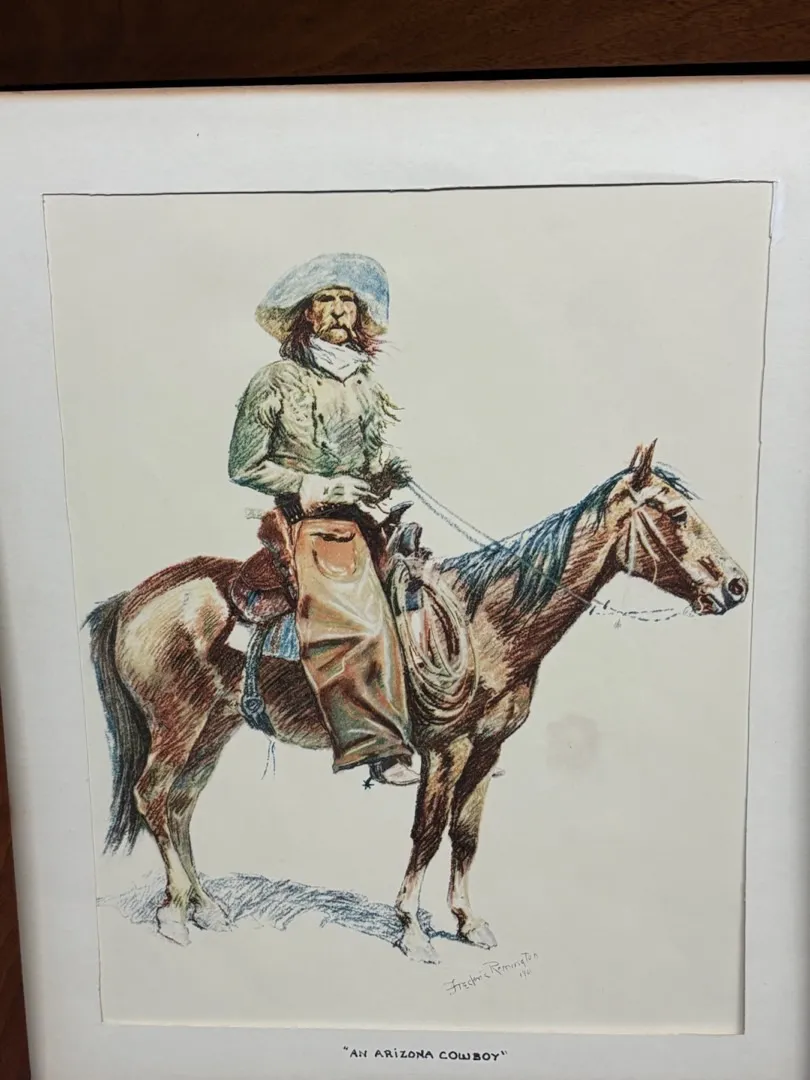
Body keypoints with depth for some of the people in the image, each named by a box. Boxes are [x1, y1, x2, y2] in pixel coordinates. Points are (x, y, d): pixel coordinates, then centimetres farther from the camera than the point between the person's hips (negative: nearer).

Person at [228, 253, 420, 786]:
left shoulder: (364, 382, 15)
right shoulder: (275, 383, 0)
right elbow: (243, 467, -2)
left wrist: (391, 470, 1)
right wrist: (317, 487, -11)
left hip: (362, 520, 5)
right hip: (306, 525, -5)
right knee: (352, 627, -21)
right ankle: (381, 746, -14)